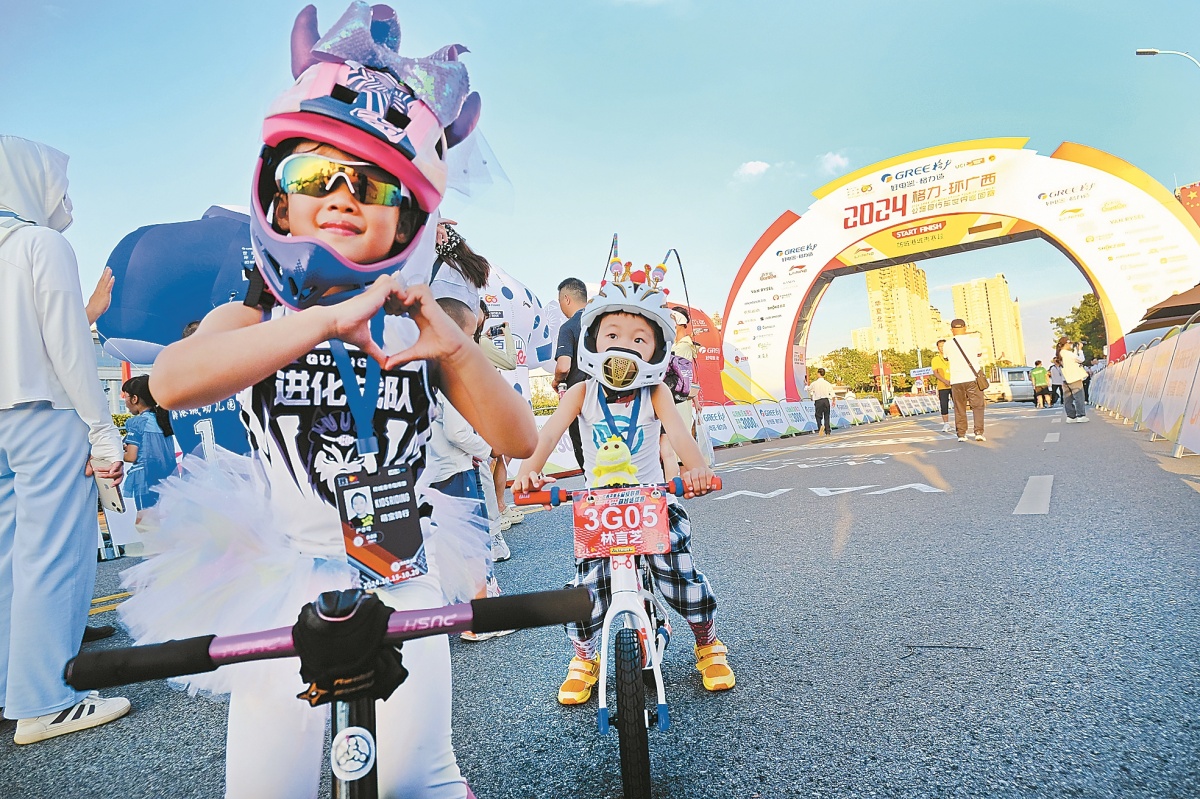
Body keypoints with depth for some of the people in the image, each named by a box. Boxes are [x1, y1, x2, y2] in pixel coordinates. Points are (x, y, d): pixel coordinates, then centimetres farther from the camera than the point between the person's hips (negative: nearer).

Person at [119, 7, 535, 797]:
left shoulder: (419, 327, -1)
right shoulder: (255, 319, -3)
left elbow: (519, 441, -8)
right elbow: (171, 382, -26)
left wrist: (455, 346, -22)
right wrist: (327, 320, -32)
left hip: (402, 582, 1)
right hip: (285, 579, 0)